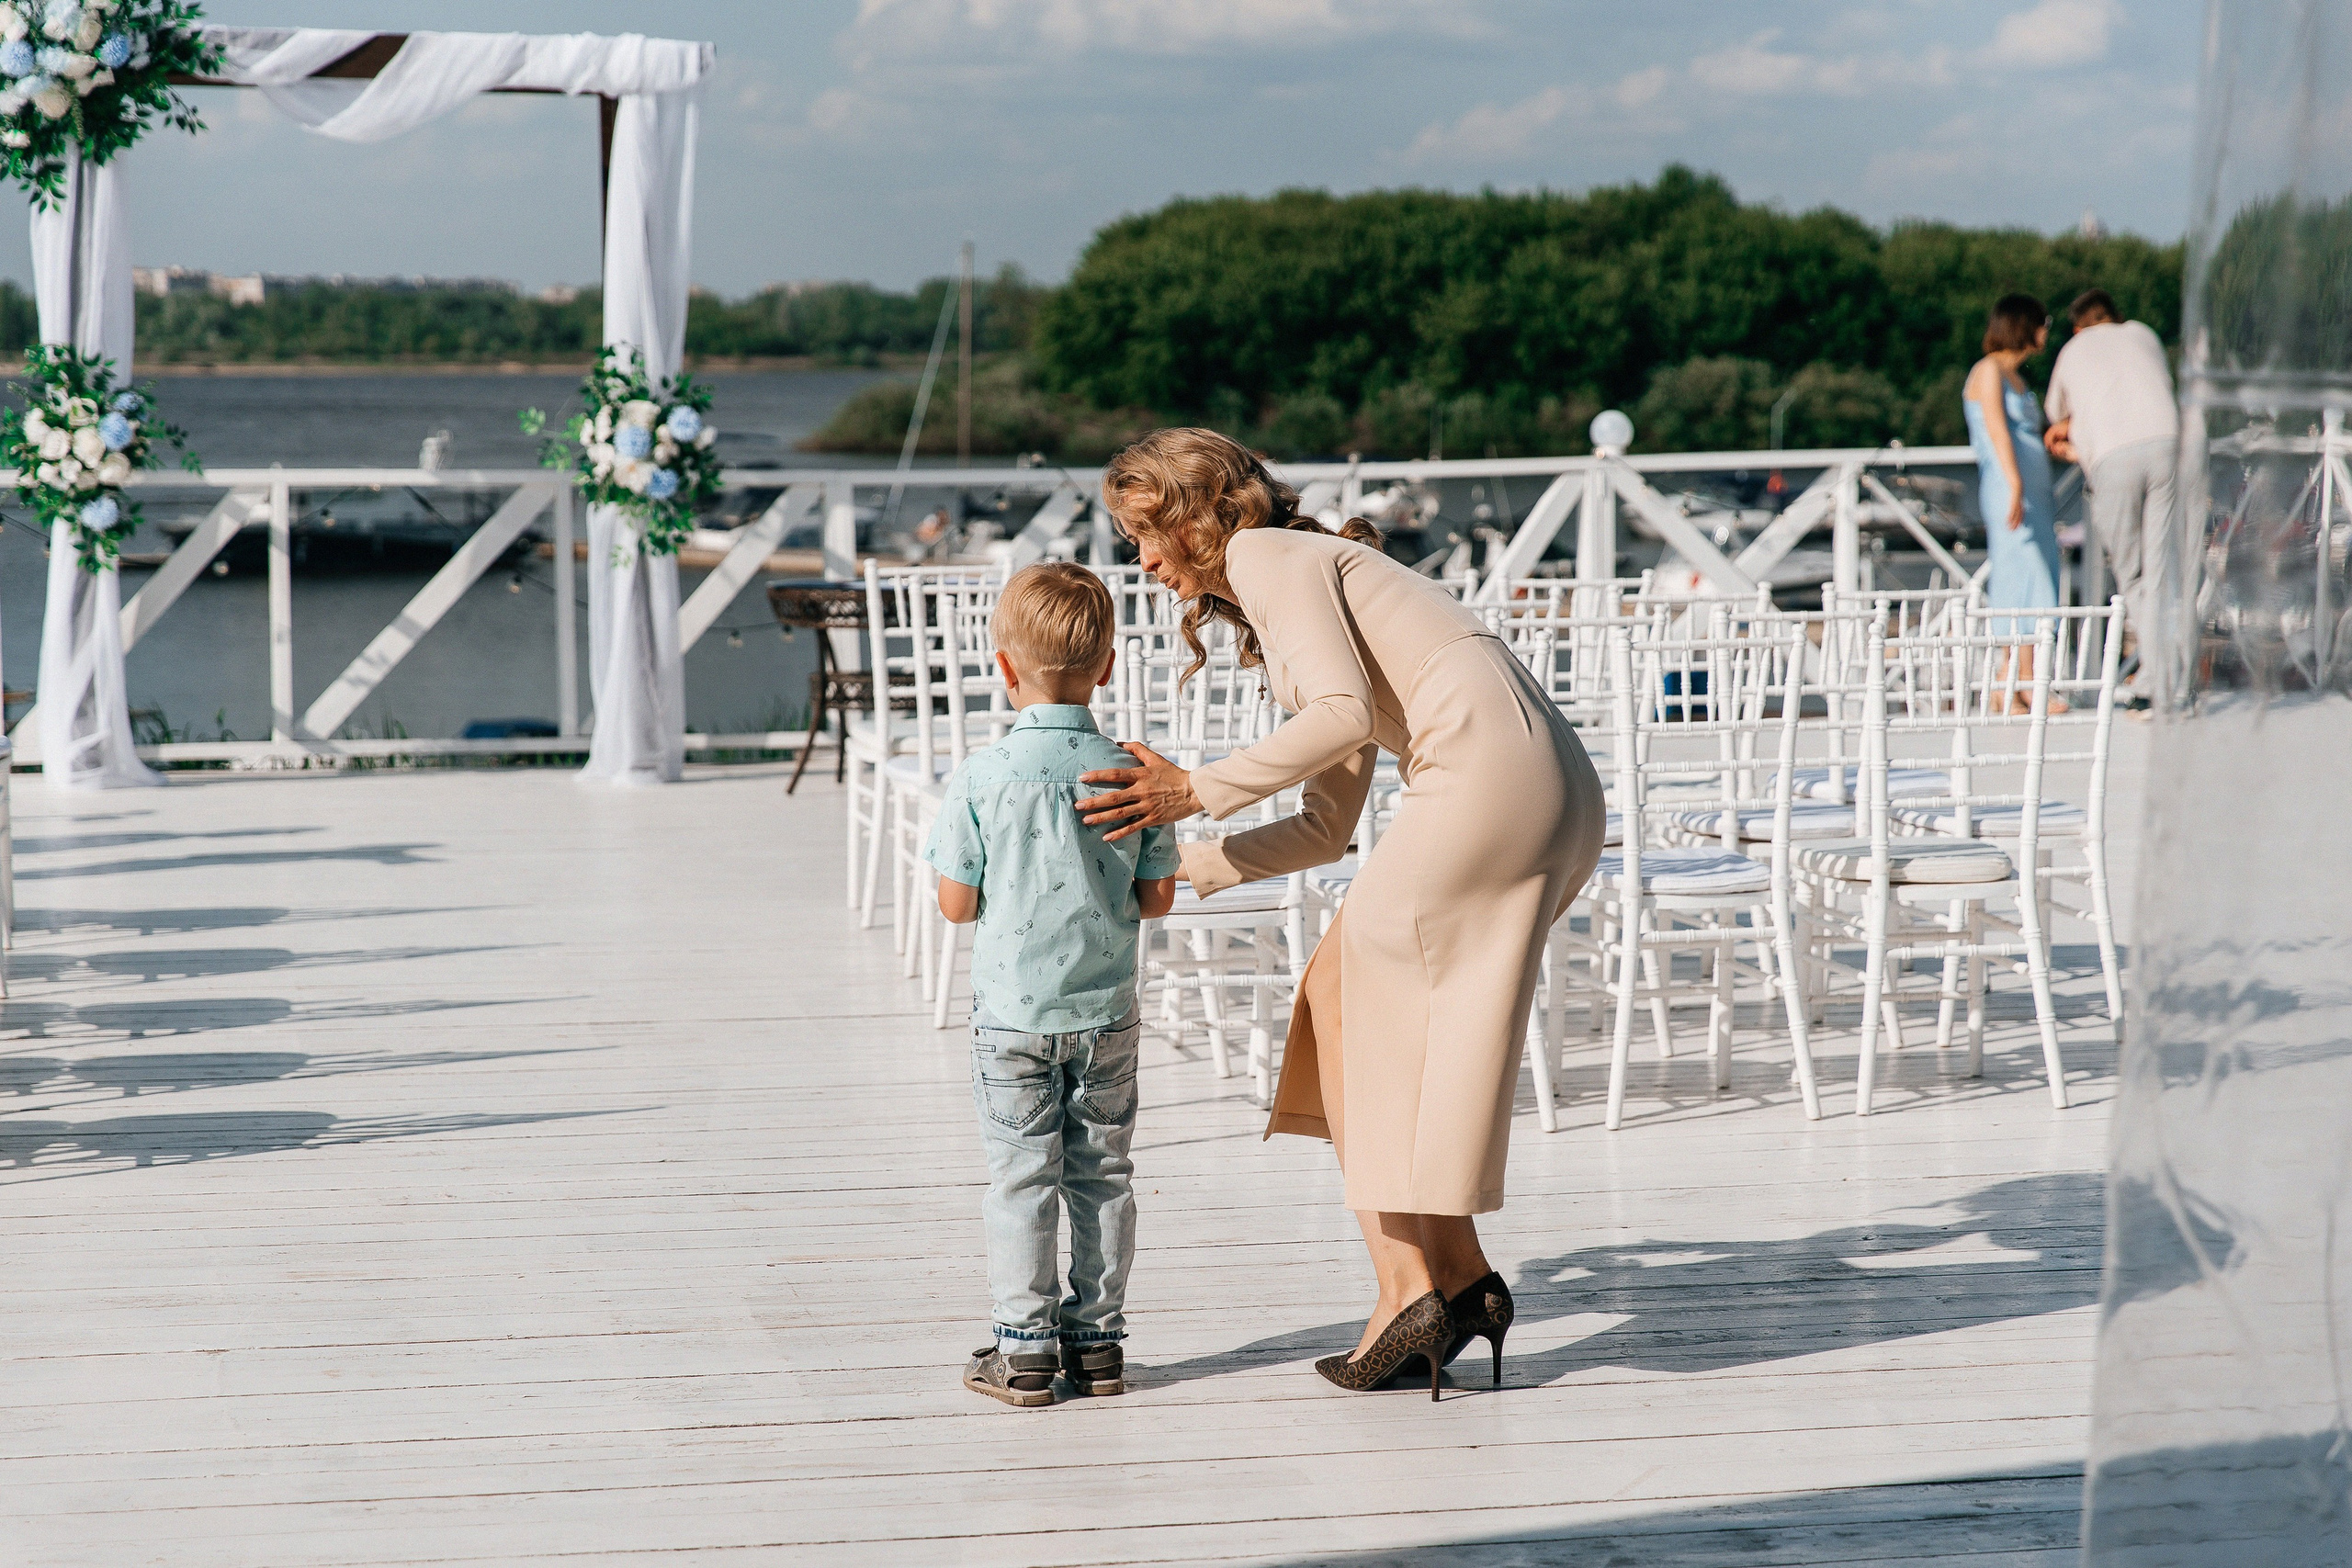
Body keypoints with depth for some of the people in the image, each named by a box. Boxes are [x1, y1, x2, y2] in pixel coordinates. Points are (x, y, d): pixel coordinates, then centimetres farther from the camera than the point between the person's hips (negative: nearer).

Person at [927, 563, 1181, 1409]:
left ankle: (1025, 1346, 6)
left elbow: (957, 904, -7)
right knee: (1102, 1174, 11)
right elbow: (1156, 899, 0)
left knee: (1020, 1177, 5)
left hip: (1012, 1010, -2)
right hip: (1106, 1011, 2)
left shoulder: (980, 778, -12)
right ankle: (1098, 1338, 17)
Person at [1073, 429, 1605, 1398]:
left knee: (1351, 1002, 0)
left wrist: (1196, 792, -8)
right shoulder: (1301, 590, 30)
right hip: (1557, 795, 9)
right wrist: (1182, 866, 25)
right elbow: (1328, 827, 25)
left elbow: (1346, 713, -13)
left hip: (1484, 766, -9)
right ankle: (1459, 1280, 11)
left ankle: (1407, 1284, -2)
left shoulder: (1267, 554, 3)